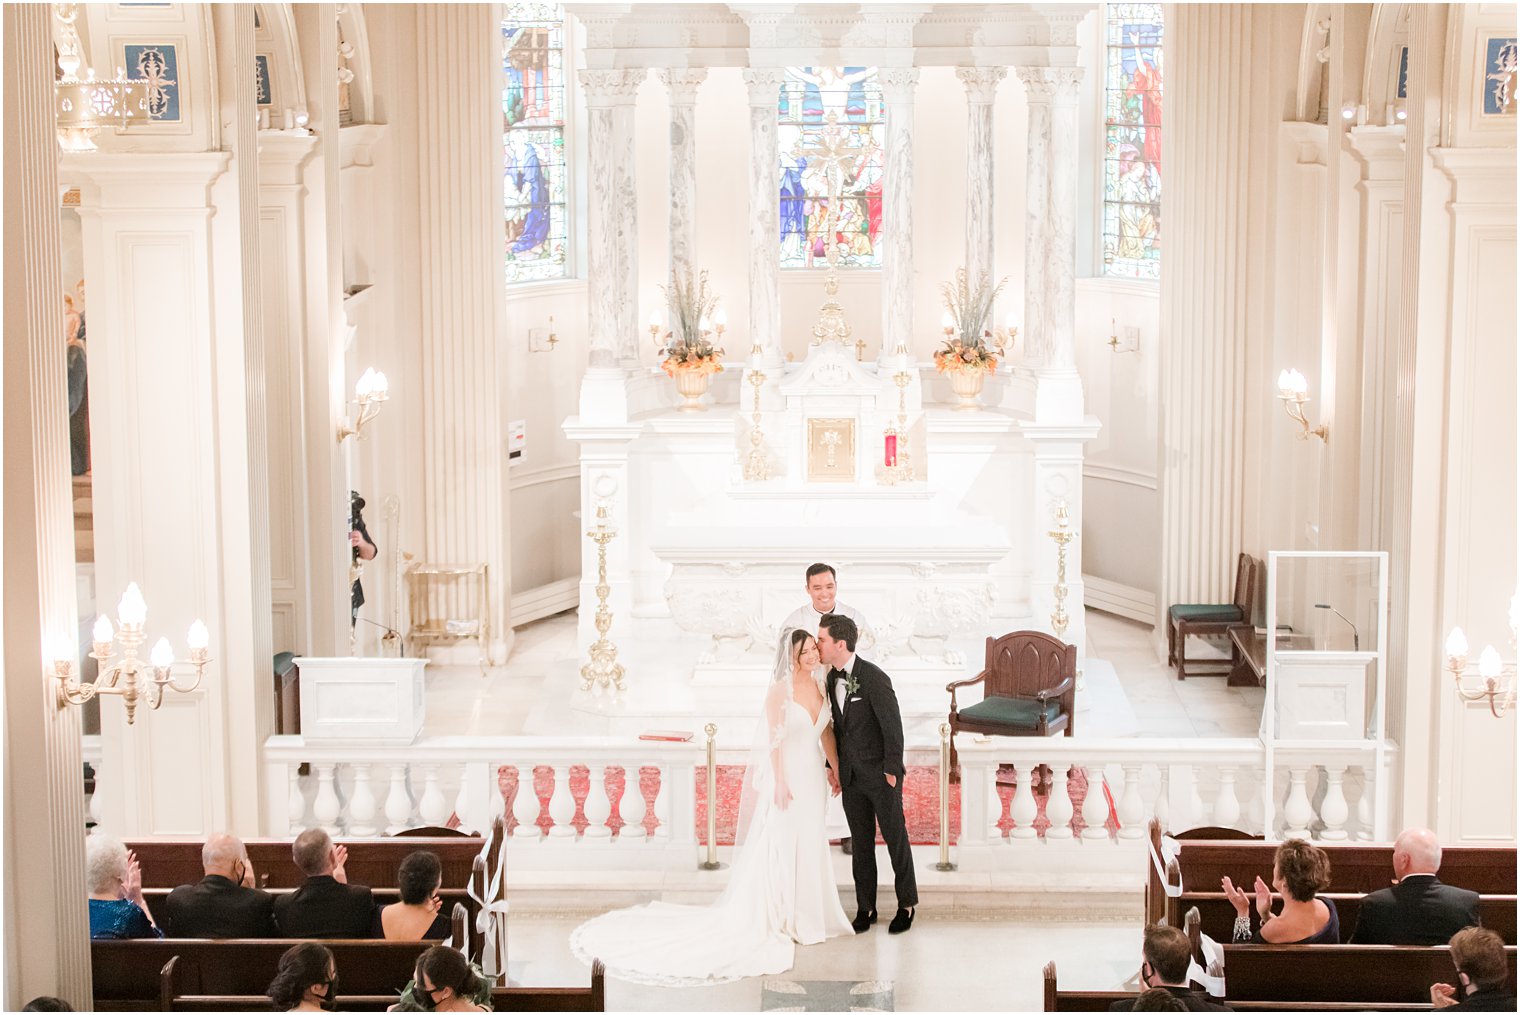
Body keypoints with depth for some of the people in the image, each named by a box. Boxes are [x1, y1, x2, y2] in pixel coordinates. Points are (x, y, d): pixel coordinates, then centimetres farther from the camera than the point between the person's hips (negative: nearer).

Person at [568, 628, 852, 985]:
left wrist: (838, 770, 13)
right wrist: (780, 783, -19)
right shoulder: (779, 689, -15)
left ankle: (802, 914, 27)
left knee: (807, 846, 15)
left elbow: (826, 733, 13)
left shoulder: (818, 686, 6)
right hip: (787, 777, -7)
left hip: (811, 779, 7)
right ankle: (765, 919, 8)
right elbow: (775, 740, -16)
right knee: (776, 847, -1)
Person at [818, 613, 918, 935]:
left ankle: (906, 904, 18)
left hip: (881, 775, -6)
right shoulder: (832, 678, 4)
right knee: (862, 844, 10)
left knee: (895, 839, 6)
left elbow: (893, 727, -16)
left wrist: (891, 772, -15)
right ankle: (865, 908, 17)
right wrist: (833, 764, 11)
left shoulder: (874, 678, -19)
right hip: (851, 776, 6)